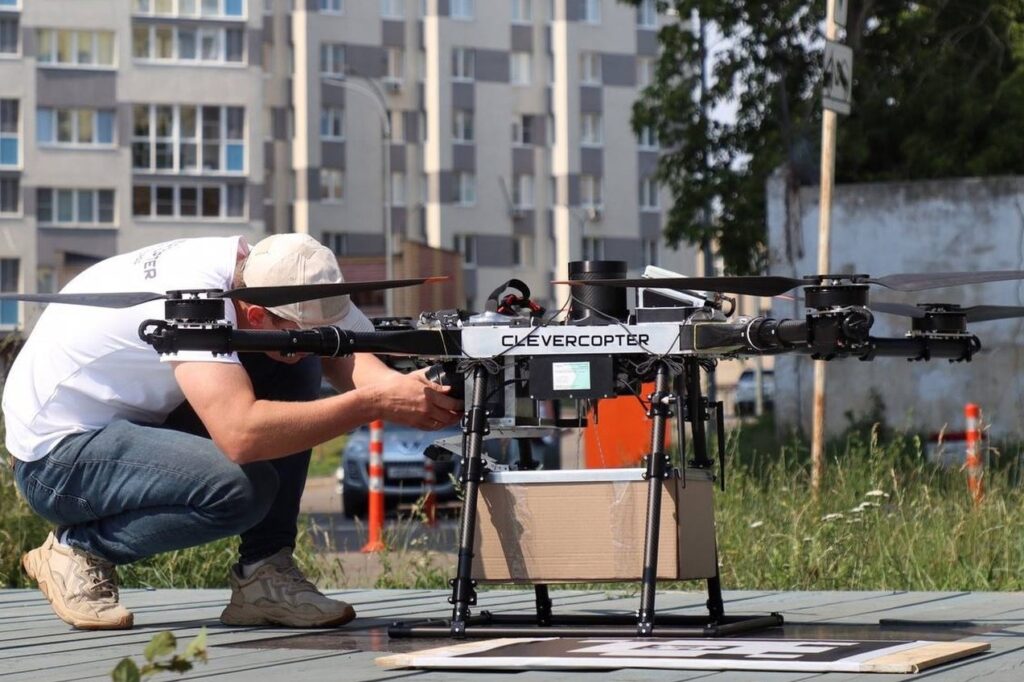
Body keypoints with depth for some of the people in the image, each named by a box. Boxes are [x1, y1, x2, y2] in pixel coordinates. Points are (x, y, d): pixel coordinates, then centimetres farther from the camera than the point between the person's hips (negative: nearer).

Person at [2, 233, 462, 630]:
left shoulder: (253, 267, -9)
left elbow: (341, 356, -7)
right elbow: (241, 434, -43)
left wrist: (399, 385, -30)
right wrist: (376, 403, -39)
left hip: (130, 422, 9)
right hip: (53, 454, -9)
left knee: (296, 373, -6)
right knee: (244, 488, -30)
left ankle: (264, 574, -3)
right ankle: (80, 549, -6)